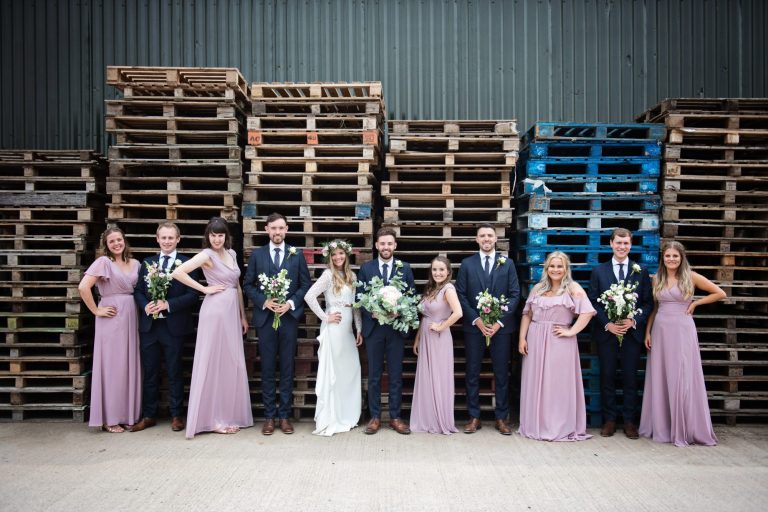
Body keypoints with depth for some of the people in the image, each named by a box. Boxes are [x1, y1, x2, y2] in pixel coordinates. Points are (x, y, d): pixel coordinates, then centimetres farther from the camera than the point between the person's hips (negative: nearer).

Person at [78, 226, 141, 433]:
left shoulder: (135, 264, 10)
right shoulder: (103, 262, -6)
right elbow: (83, 287, -16)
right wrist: (96, 311, -11)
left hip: (131, 317, 5)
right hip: (111, 318, -5)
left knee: (130, 365, 9)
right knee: (112, 366, 1)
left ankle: (129, 414, 20)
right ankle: (109, 418, 11)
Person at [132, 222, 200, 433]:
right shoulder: (147, 263, 10)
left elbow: (192, 295, -10)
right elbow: (138, 290, 9)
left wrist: (168, 304, -20)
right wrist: (145, 306, -10)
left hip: (174, 326, -4)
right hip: (149, 325, 4)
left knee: (175, 372, 8)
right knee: (149, 373, 11)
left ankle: (176, 415, 21)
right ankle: (149, 415, 24)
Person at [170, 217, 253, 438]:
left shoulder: (231, 254, 13)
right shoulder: (207, 254, -8)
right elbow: (178, 273, -20)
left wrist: (243, 316, 15)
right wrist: (204, 289, -12)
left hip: (232, 312, 7)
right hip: (215, 310, -7)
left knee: (232, 363, 10)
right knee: (214, 363, 0)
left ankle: (230, 416, 21)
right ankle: (214, 419, 10)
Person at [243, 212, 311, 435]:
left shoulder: (296, 255, 5)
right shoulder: (257, 255, 6)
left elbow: (306, 284, 4)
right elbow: (248, 285, 5)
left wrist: (291, 303, -10)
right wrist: (264, 301, -11)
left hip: (289, 317, 0)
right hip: (265, 317, 0)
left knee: (287, 369, 5)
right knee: (267, 369, 5)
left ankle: (285, 415, 15)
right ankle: (269, 416, 14)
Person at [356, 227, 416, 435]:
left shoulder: (405, 268, 5)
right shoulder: (366, 268, 4)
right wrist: (371, 313, -14)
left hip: (396, 328, 0)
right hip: (373, 327, 0)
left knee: (396, 375, 7)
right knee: (374, 375, 7)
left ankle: (395, 417, 17)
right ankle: (375, 417, 17)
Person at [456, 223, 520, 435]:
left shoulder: (507, 263, 5)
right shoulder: (467, 264, 5)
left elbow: (515, 294, 1)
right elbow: (461, 296, 1)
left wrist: (499, 321, -9)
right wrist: (477, 320, -10)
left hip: (501, 326, 0)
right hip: (474, 326, 0)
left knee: (501, 374, 5)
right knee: (472, 373, 4)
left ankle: (501, 418, 16)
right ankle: (474, 417, 15)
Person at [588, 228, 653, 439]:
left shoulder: (641, 271, 5)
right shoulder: (598, 271, 5)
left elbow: (648, 302, 3)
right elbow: (592, 301, 2)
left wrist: (633, 321, -12)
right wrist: (607, 324, -11)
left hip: (632, 332, 0)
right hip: (606, 332, 0)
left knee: (630, 378, 6)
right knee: (607, 377, 6)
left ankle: (629, 421, 17)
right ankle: (609, 419, 17)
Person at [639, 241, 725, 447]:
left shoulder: (691, 277, -1)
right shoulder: (657, 279, 9)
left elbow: (720, 293, 2)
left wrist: (695, 303, -3)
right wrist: (647, 332, 7)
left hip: (682, 331, -3)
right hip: (660, 331, 4)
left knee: (682, 379, -2)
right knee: (660, 379, 6)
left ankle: (685, 429, 9)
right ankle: (661, 427, 18)